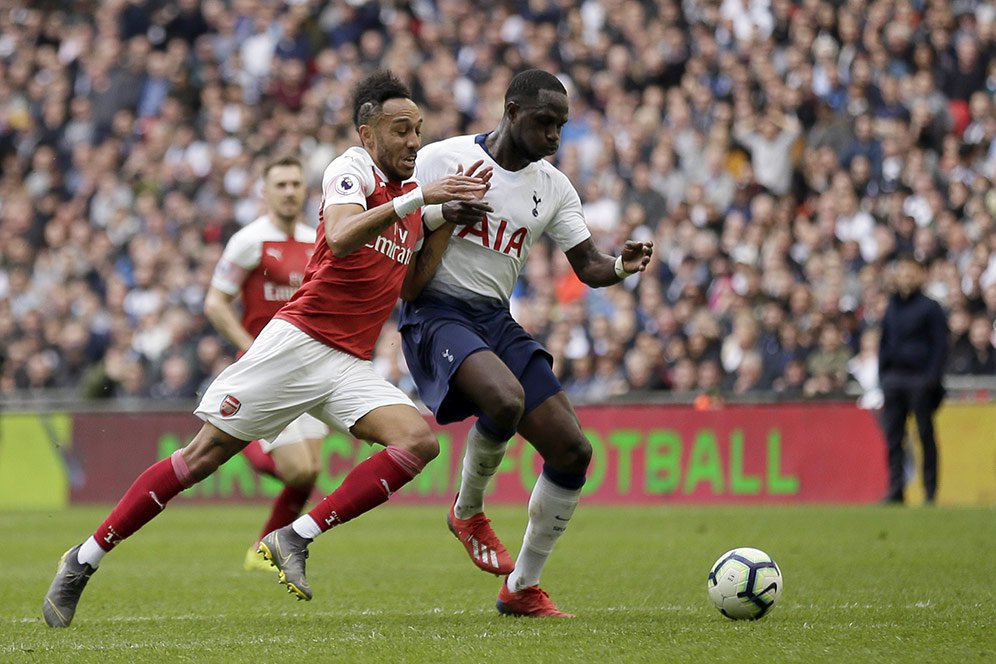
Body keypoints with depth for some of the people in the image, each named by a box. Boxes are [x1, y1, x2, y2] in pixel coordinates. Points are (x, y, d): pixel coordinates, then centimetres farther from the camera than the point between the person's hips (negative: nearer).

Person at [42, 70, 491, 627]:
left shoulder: (411, 191, 15)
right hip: (298, 343, -7)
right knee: (204, 456, -6)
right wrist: (418, 199, -31)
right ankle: (84, 561, 5)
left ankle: (297, 538, -16)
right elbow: (340, 240, -27)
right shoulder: (352, 169, -7)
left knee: (421, 440, -17)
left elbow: (410, 287, 11)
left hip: (351, 367, 7)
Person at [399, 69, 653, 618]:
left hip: (496, 322, 7)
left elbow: (587, 266, 9)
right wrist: (442, 213, -22)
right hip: (436, 314, -7)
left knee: (572, 451, -4)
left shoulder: (553, 187, 10)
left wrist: (622, 266, -13)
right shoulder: (442, 159, -6)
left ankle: (523, 588, 11)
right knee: (506, 398, -36)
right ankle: (468, 511, -6)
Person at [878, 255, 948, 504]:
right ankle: (895, 489, 1)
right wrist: (882, 375, 11)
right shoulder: (892, 308, 15)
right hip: (893, 378, 5)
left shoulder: (930, 308, -1)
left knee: (925, 435, -1)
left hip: (920, 378, -5)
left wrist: (932, 378, -12)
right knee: (893, 436, 0)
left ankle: (930, 491, 2)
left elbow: (940, 345, -4)